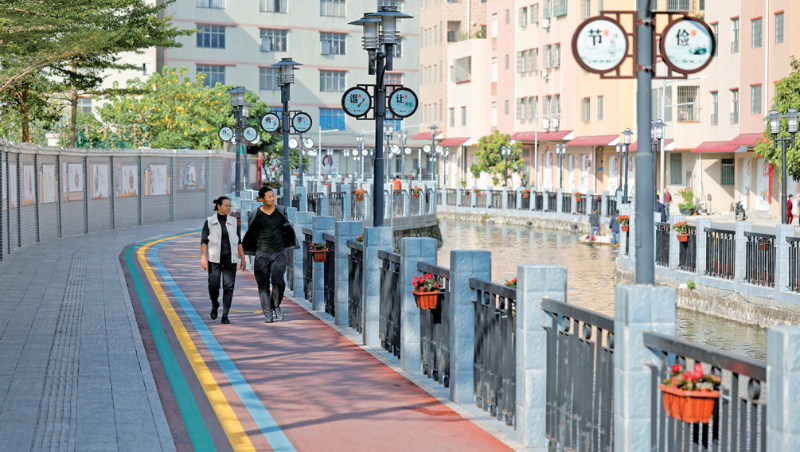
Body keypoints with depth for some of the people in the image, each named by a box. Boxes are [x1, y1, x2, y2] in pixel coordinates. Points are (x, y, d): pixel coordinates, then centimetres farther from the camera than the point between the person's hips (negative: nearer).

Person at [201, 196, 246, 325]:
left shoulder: (233, 221, 9)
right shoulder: (209, 221, 2)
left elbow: (239, 241, 11)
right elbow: (203, 241, -1)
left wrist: (242, 259, 7)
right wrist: (203, 258, -10)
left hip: (230, 258, 2)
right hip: (214, 258, -2)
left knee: (229, 286, -5)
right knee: (213, 285, -7)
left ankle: (225, 315, -1)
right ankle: (215, 305, 24)